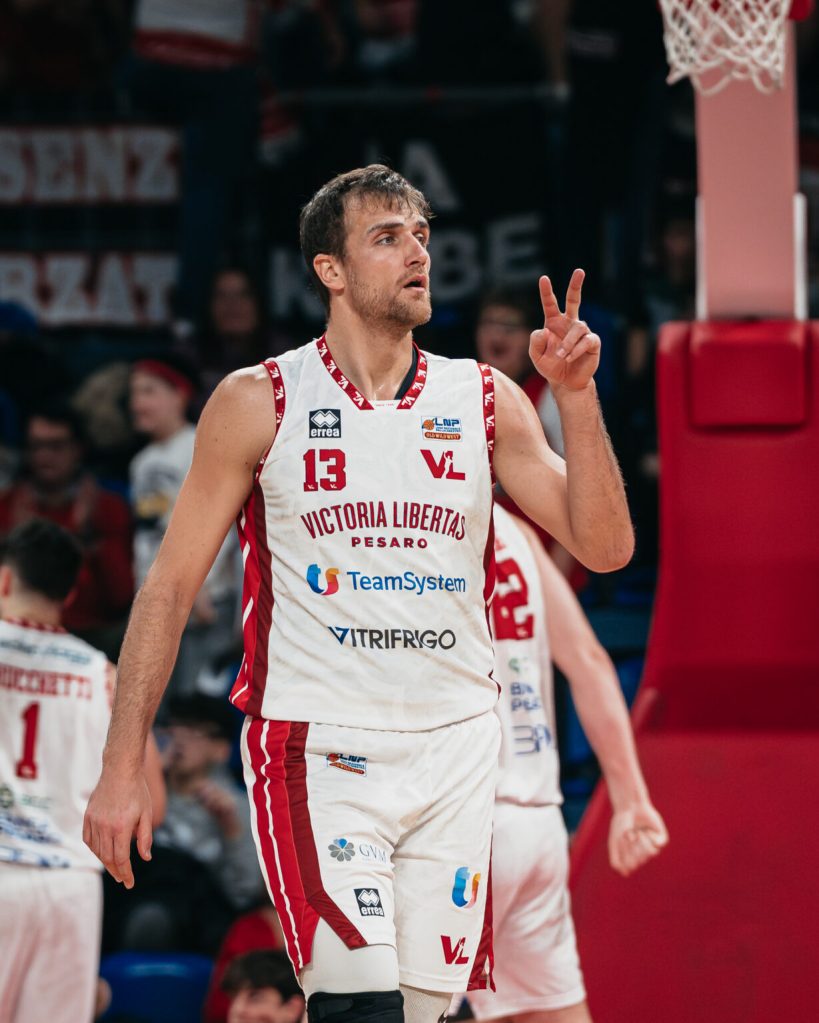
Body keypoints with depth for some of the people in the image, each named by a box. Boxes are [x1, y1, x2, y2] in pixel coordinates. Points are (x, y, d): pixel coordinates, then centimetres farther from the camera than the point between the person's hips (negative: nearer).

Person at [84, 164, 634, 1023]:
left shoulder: (485, 403, 7)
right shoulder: (259, 404, 0)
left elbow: (604, 548, 2)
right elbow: (171, 584, 2)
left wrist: (576, 395, -10)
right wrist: (121, 767, -3)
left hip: (454, 751, 4)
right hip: (316, 749, -4)